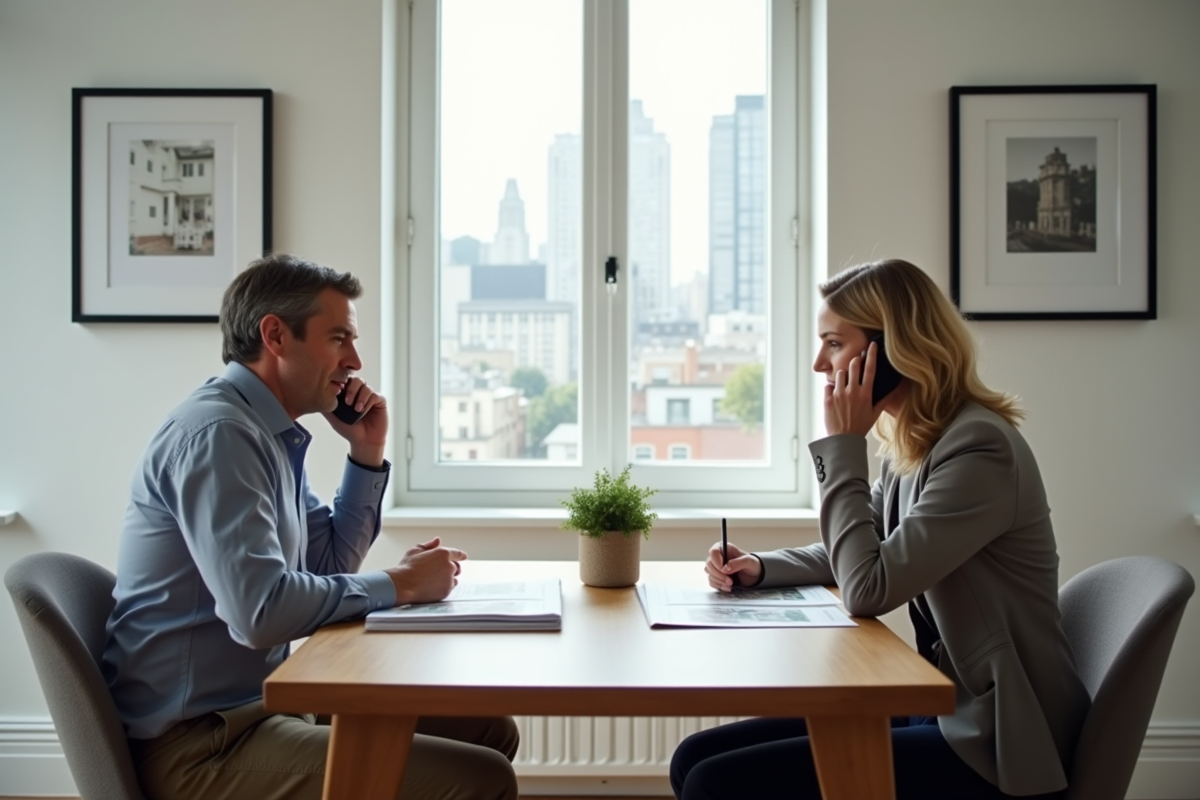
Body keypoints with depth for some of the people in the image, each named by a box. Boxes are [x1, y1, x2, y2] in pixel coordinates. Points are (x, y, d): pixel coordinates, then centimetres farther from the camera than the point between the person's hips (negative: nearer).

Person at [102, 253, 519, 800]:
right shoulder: (216, 432, -18)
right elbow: (259, 609, -28)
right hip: (200, 742, -10)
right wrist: (399, 585, -15)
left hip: (259, 702, 10)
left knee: (490, 731, 9)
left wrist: (367, 455, 6)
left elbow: (330, 567, 17)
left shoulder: (269, 434, 12)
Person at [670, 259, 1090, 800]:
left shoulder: (979, 449, -19)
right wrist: (759, 568, 4)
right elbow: (851, 554, 23)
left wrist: (843, 445, -15)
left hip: (990, 742, -9)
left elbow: (868, 589, -22)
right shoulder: (912, 446, 8)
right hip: (938, 707, 9)